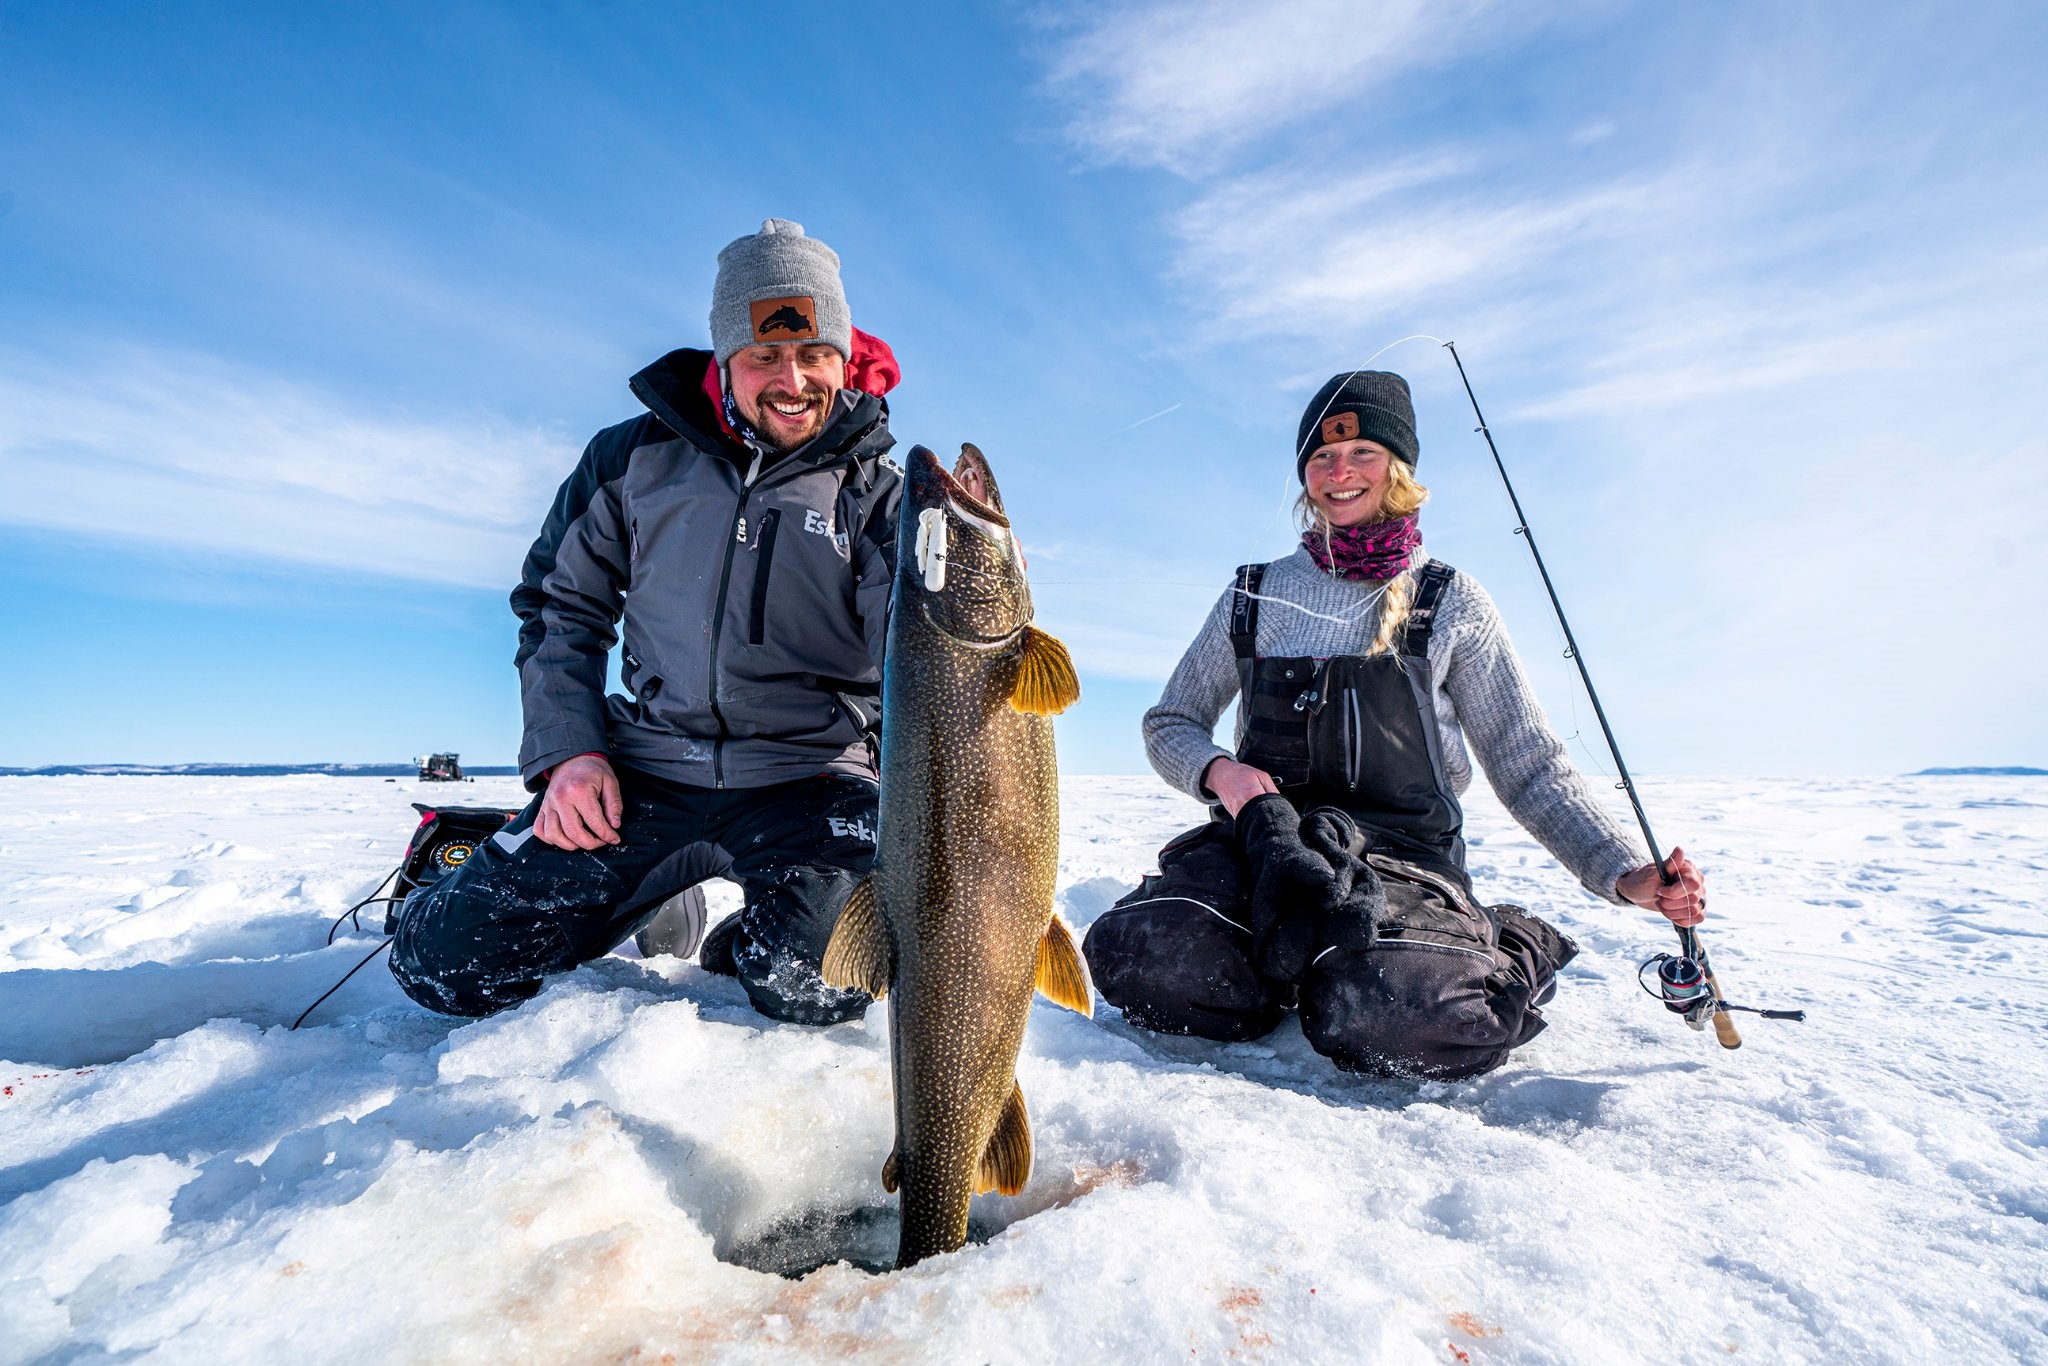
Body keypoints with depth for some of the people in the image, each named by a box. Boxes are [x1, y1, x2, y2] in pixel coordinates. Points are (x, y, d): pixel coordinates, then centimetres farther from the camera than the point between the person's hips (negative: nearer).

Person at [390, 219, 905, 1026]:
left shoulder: (876, 490, 1)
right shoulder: (637, 457, 7)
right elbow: (559, 605, 13)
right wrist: (565, 748, -1)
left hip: (808, 782, -2)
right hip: (643, 772, 3)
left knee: (813, 987, -26)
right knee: (441, 957, -3)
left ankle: (755, 939, 11)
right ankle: (661, 901, 22)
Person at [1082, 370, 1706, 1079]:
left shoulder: (1450, 601, 8)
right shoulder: (1256, 595, 11)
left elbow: (1529, 765, 7)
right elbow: (1169, 723, 13)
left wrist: (1625, 874, -8)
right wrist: (1217, 770, -10)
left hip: (1402, 851, -1)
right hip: (1263, 838, 1)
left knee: (1393, 1019, -34)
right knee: (1138, 958, -29)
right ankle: (1303, 963, -1)